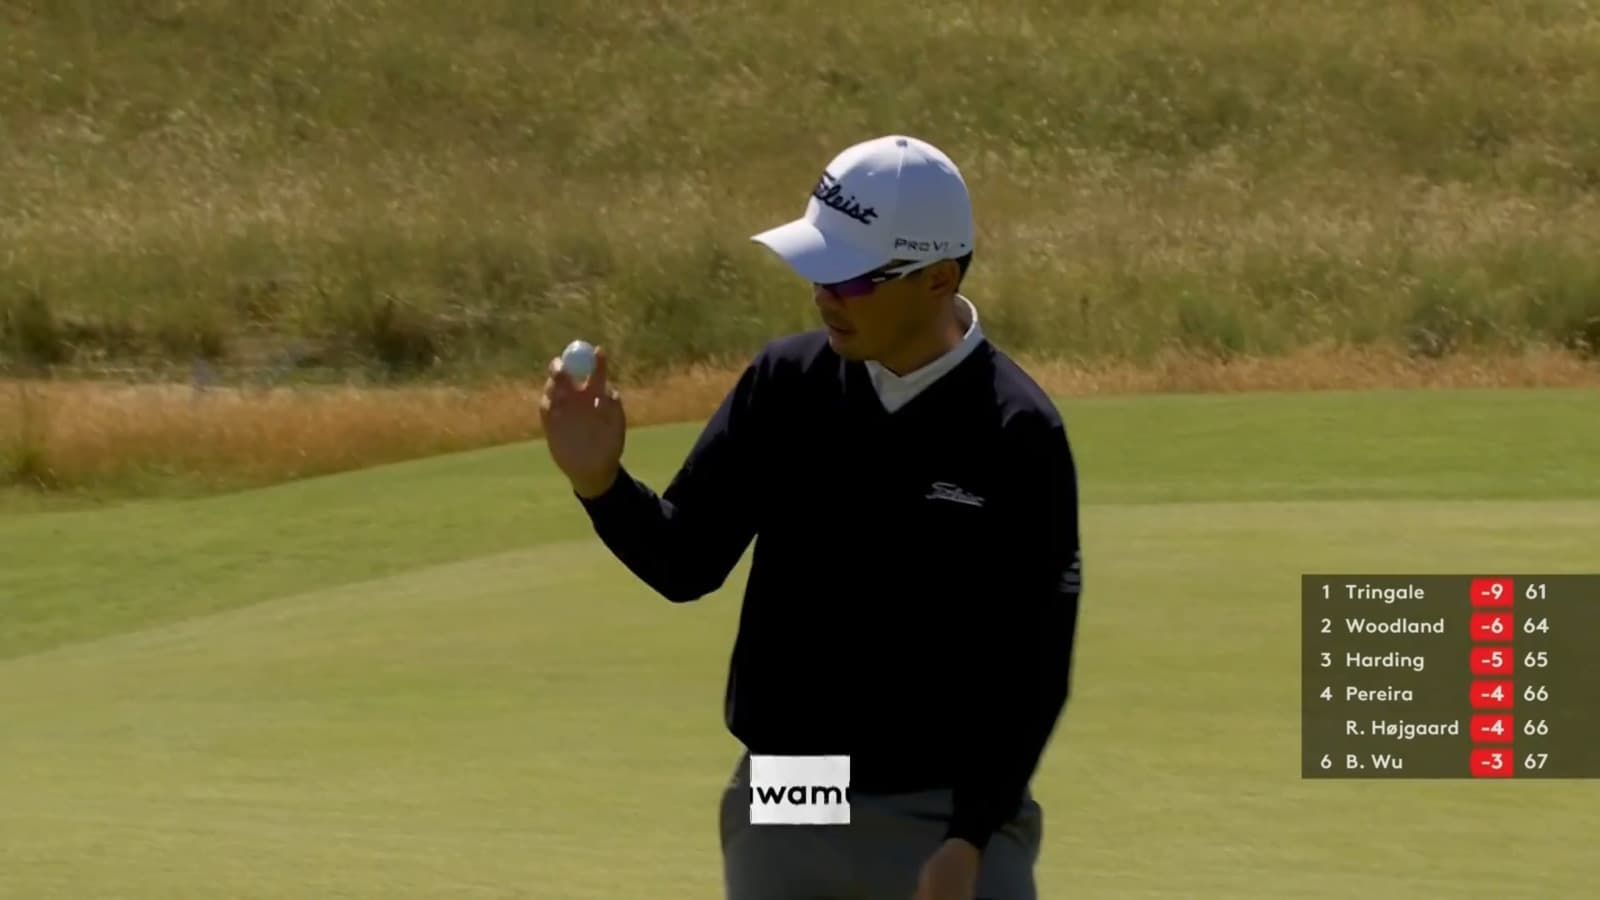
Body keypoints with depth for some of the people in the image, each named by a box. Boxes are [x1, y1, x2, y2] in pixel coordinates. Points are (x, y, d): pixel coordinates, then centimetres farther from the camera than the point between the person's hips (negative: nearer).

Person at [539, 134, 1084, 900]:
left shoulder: (1017, 436, -12)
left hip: (945, 818, -4)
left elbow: (1033, 665, -11)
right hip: (783, 815, 4)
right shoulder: (785, 384, 0)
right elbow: (686, 563, 4)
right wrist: (598, 479, -16)